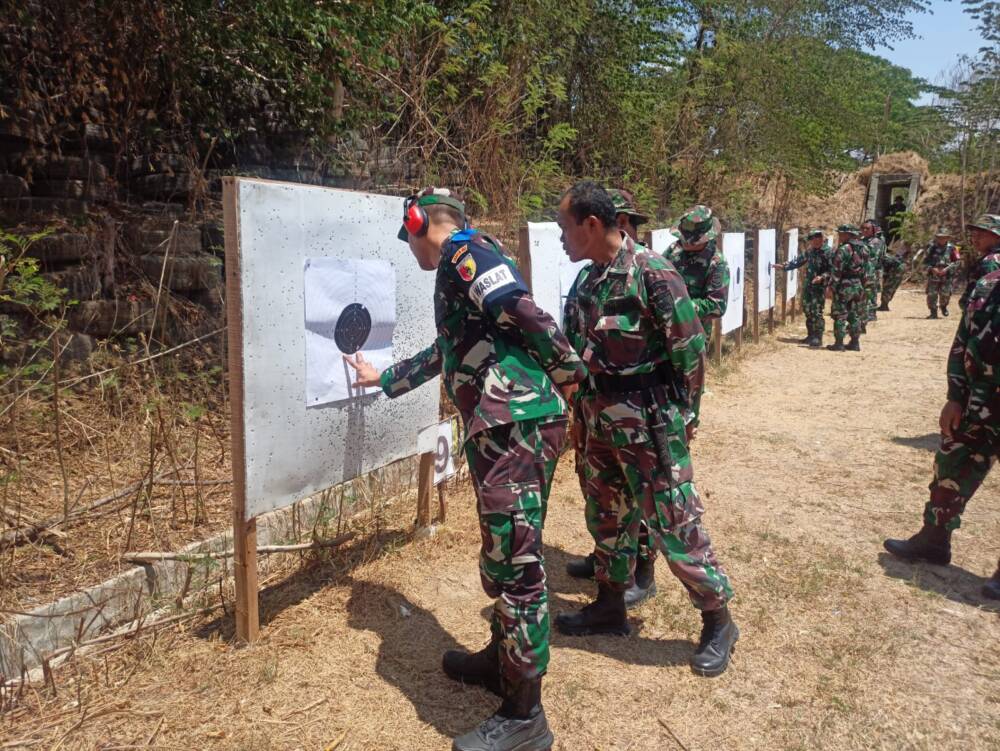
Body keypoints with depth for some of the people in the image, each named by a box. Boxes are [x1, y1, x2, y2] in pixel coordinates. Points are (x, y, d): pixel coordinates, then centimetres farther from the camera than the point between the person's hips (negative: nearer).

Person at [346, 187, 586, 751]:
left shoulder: (466, 251, -5)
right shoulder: (459, 270, 26)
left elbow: (527, 313, -19)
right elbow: (446, 352, 38)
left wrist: (569, 373, -11)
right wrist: (382, 380, 49)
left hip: (518, 425, -10)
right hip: (502, 427, 10)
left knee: (516, 559, -4)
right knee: (505, 552, 19)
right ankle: (503, 660, 37)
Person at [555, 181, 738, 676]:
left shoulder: (652, 273, -16)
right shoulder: (586, 281, 9)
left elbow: (689, 348, -14)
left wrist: (679, 416, -8)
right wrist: (581, 412, 16)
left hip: (647, 422, -8)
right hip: (597, 420, 8)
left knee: (674, 524, 0)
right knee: (607, 517, 18)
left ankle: (718, 621, 16)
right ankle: (610, 606, 35)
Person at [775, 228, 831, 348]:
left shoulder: (829, 252, -13)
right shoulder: (810, 250, 9)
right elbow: (799, 261, 20)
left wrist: (822, 277, -30)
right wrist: (784, 266, 16)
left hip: (819, 286, -7)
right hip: (807, 285, 8)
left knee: (816, 312, -9)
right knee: (807, 311, 11)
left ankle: (818, 338, -3)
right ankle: (811, 335, 22)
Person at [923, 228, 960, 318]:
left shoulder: (951, 248, -1)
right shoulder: (931, 247, 1)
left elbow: (957, 261, 0)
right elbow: (925, 261, 4)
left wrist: (947, 269, -13)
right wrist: (932, 268, -13)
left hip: (947, 277, -1)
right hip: (933, 276, 1)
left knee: (945, 294, 1)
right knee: (932, 294, -2)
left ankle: (943, 307, 31)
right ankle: (933, 312, 10)